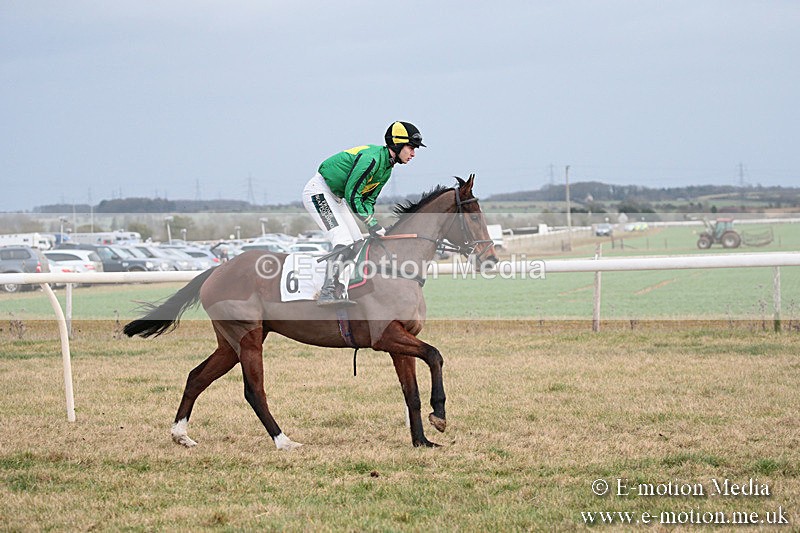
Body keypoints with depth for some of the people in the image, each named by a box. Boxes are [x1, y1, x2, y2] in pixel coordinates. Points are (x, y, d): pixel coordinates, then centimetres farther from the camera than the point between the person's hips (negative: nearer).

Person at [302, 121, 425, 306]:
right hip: (318, 191, -11)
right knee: (343, 241, -21)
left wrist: (374, 227, -7)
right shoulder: (372, 158, -25)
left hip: (336, 197, 11)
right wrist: (371, 223, -24)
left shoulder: (387, 168, 7)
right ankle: (328, 293, -27)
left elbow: (368, 199, 9)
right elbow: (352, 194, -26)